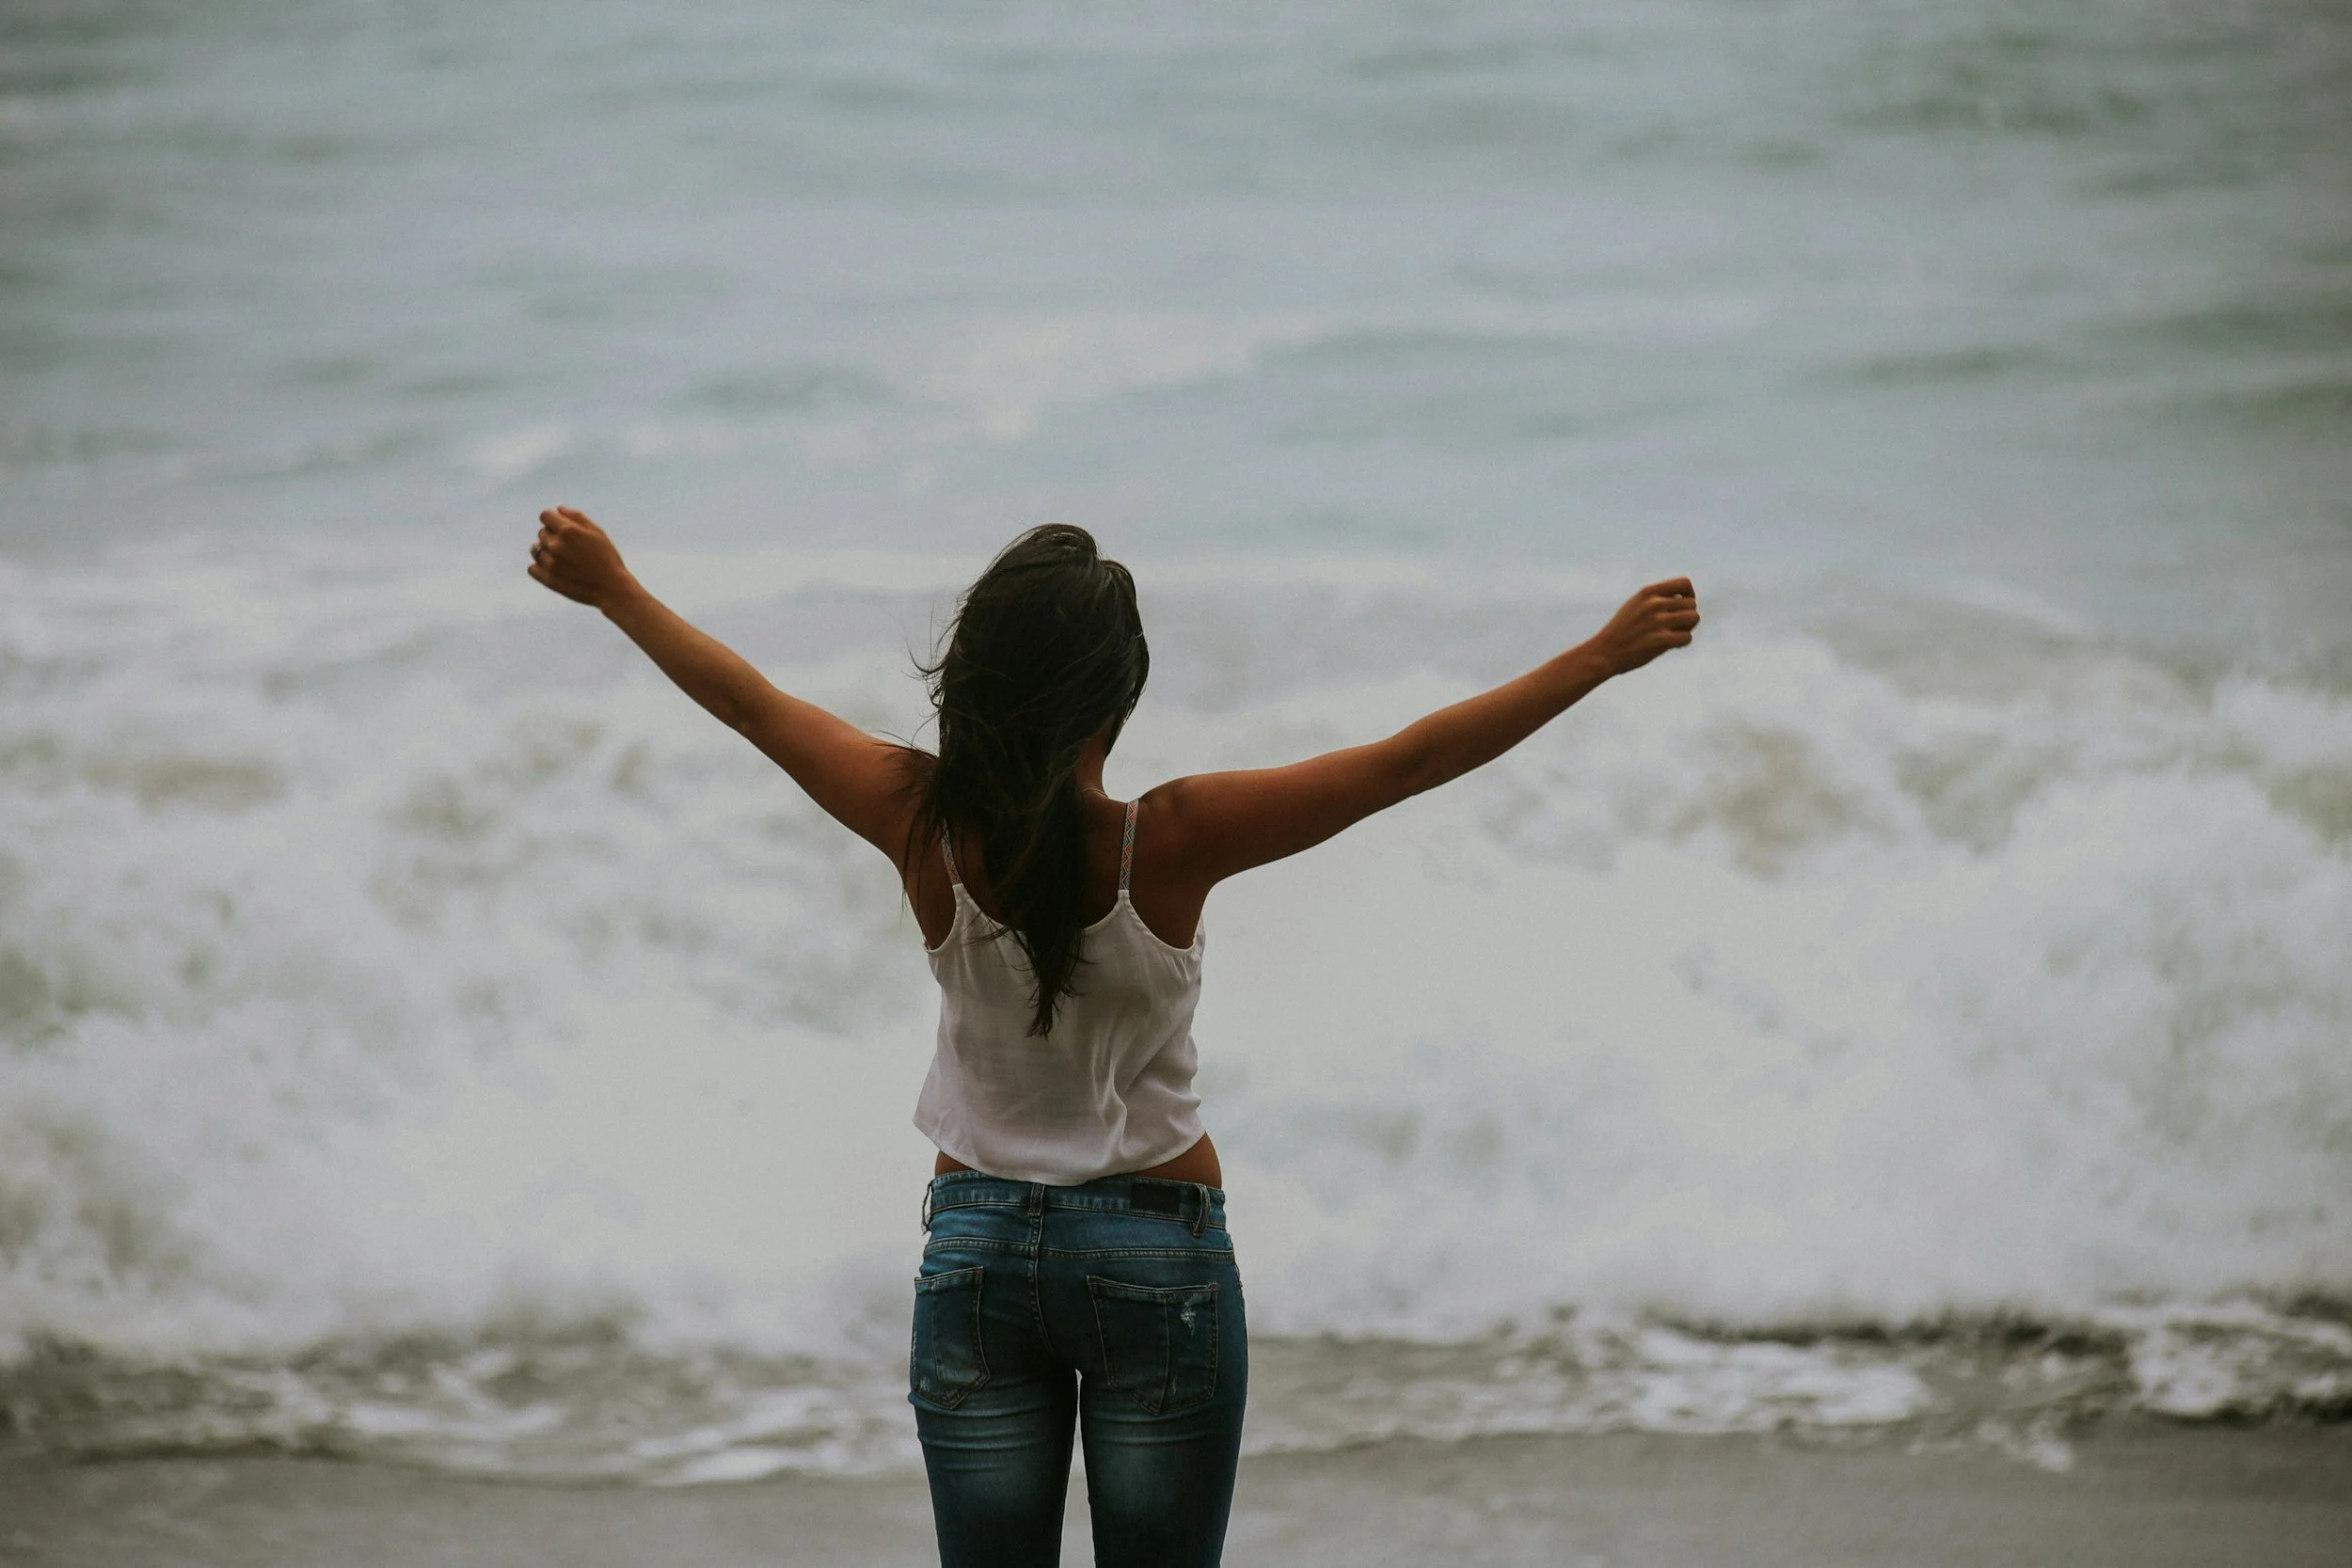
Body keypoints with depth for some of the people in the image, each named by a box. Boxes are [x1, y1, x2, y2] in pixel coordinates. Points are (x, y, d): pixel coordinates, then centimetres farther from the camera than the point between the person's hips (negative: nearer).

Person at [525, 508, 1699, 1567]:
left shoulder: (924, 827, -13)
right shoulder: (1172, 841, -20)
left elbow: (748, 701, 2)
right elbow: (1416, 759, -18)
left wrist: (611, 590, 16)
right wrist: (1606, 655, -14)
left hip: (975, 1246, 3)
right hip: (1157, 1251, -2)